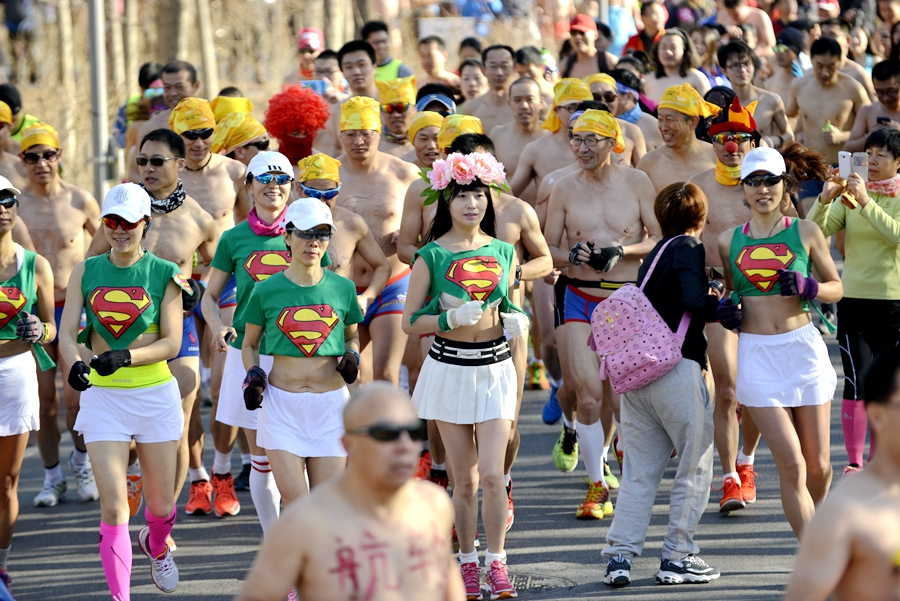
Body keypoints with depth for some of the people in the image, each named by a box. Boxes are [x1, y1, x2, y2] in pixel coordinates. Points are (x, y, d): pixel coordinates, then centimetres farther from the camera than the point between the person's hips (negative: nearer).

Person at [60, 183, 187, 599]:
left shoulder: (164, 274, -2)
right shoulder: (86, 272, 3)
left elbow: (171, 343, -7)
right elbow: (67, 332, -5)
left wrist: (125, 356, -24)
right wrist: (75, 362, -27)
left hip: (154, 392, 0)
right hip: (102, 395, 0)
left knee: (160, 504, 10)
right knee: (113, 505, -11)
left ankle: (157, 546, 46)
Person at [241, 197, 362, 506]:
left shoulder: (342, 288, 5)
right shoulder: (266, 290, 1)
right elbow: (249, 344, 13)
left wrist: (352, 356, -1)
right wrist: (253, 376, -5)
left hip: (331, 403, 1)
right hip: (281, 404, -1)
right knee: (296, 505, -10)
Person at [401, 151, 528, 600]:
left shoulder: (502, 252, 5)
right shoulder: (432, 256, -4)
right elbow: (410, 322, -3)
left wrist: (516, 321, -3)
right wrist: (450, 318, -19)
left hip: (495, 368, 1)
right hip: (449, 369, -1)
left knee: (492, 474, -8)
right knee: (464, 479, 5)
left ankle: (496, 563, 5)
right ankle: (467, 562, 19)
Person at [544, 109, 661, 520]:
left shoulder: (636, 183, 1)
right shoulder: (565, 189, 3)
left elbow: (659, 239, 1)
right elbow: (547, 248, 7)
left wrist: (622, 251, -16)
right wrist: (571, 257, -15)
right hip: (581, 300, 1)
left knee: (621, 398, 0)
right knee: (588, 396, -10)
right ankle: (596, 486, 3)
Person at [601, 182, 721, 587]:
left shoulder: (656, 253, 18)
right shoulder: (688, 248, -5)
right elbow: (693, 300, -20)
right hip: (676, 368, -7)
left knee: (639, 471, 10)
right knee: (695, 466, 5)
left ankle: (620, 555, 4)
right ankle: (677, 557, 6)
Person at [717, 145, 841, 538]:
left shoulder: (805, 232, 3)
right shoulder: (729, 241, 6)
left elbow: (836, 288, 9)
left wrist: (807, 287, -11)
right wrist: (724, 309, -3)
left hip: (803, 347, 0)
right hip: (756, 354, 0)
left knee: (818, 466, 5)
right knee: (791, 465, -10)